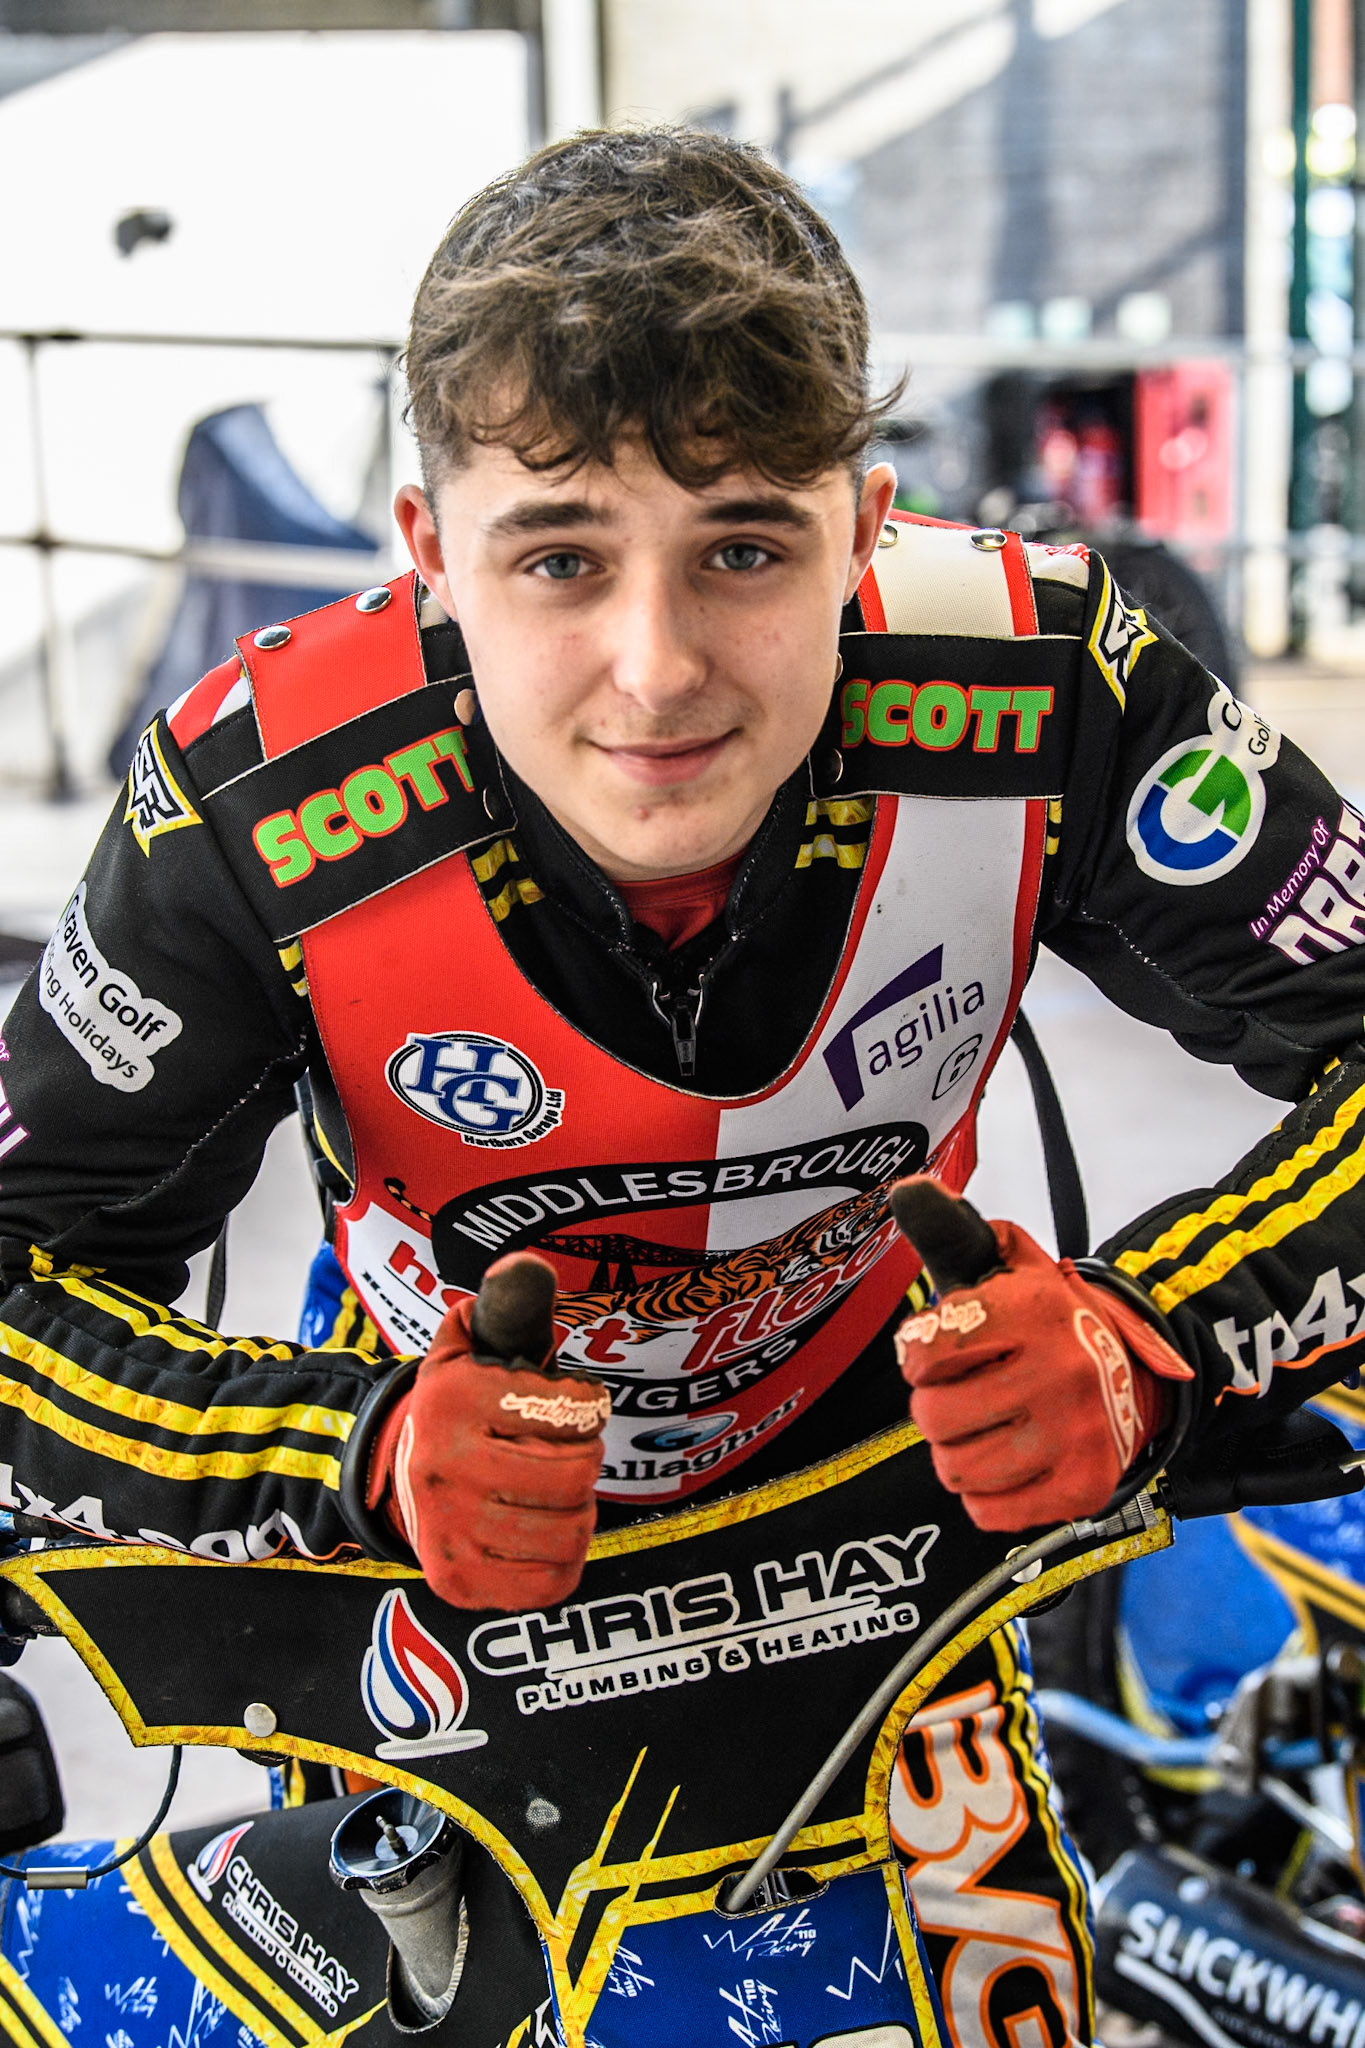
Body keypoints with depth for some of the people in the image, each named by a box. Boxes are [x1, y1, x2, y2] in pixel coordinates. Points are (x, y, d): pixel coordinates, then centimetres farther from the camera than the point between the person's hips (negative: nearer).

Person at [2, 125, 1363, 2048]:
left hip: (871, 1476, 1)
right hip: (441, 1527, 0)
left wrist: (1149, 1342, -39)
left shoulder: (1040, 696, -30)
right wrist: (366, 1456, -39)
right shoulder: (259, 812, -31)